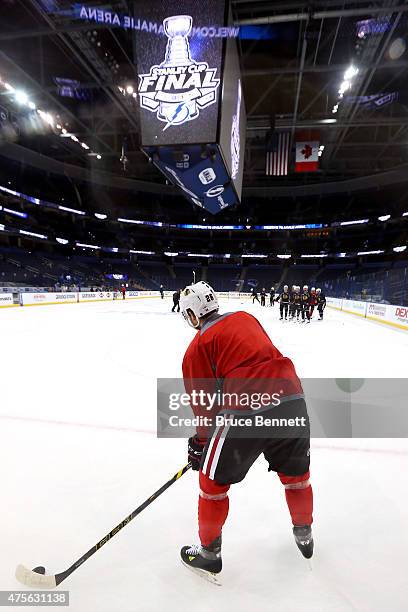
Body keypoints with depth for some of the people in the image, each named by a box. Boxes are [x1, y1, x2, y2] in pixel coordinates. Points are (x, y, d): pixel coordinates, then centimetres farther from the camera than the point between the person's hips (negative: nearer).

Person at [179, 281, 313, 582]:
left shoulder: (199, 344, 3)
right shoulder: (246, 318, 18)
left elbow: (205, 399, 5)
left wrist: (200, 441, 20)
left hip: (246, 411, -5)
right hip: (292, 399, 6)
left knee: (214, 478, 18)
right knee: (295, 471, 30)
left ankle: (210, 553, 34)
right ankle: (304, 534, 52)